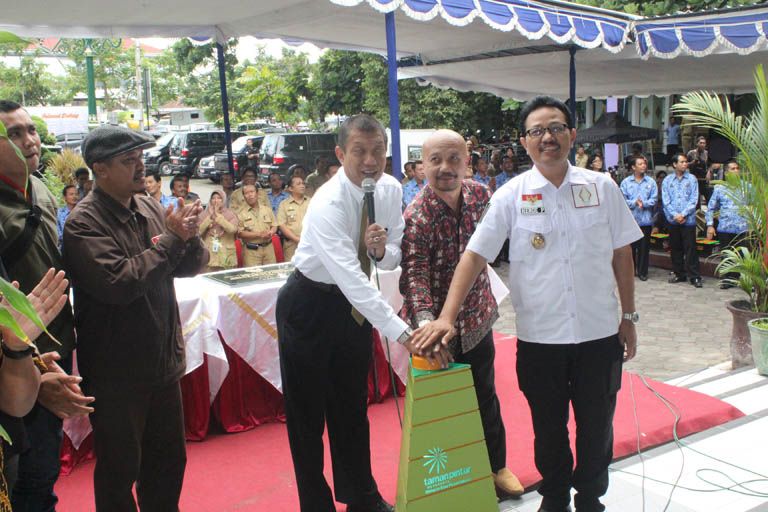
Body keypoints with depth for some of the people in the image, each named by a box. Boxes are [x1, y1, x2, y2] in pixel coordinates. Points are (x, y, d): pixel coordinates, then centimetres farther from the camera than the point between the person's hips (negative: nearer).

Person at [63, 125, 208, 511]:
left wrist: (189, 236, -16)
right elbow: (118, 283, -27)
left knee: (169, 461, 20)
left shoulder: (150, 208, 3)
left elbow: (192, 265, 6)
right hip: (117, 372, -6)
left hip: (163, 359, 6)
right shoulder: (83, 222, -15)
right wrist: (172, 239, -20)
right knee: (119, 470, 11)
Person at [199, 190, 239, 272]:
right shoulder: (205, 215, 10)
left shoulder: (230, 214, 4)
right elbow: (199, 231, -3)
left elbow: (232, 229, -15)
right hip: (209, 256, 1)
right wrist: (210, 217, -8)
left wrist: (218, 215, -10)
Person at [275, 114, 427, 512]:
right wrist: (403, 332, -44)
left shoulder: (391, 189, -8)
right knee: (307, 409, 4)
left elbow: (392, 257, 2)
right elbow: (350, 276, -38)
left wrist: (382, 250, -23)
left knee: (353, 404, 18)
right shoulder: (328, 204, -29)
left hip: (354, 303, 6)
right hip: (309, 305, -6)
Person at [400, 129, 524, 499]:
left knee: (485, 396, 20)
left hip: (478, 316, 5)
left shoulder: (480, 195, -6)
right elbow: (415, 275, -33)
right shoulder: (417, 217, -24)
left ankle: (496, 466, 41)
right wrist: (425, 321, -49)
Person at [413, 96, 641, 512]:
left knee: (597, 426, 14)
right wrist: (447, 317, -16)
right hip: (539, 336, -1)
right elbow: (474, 256, -8)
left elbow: (621, 254, 7)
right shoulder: (511, 196, -5)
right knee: (548, 428, 15)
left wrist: (628, 316, 9)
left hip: (599, 333, 1)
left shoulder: (602, 188, 0)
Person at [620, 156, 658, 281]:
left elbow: (654, 199, -2)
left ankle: (642, 272, 15)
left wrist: (644, 203, -19)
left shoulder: (651, 182, 4)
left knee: (644, 247, 5)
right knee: (630, 246, 6)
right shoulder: (625, 182, 2)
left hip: (646, 220, 1)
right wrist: (634, 203, -21)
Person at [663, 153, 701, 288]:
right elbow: (666, 201, 0)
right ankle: (679, 274, 20)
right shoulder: (667, 180, 6)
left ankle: (694, 276, 0)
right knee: (675, 248, 9)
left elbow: (694, 199, -3)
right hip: (672, 220, 2)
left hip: (688, 220, -2)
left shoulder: (692, 179, 2)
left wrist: (683, 214, -13)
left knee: (690, 249, -4)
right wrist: (675, 215, -11)